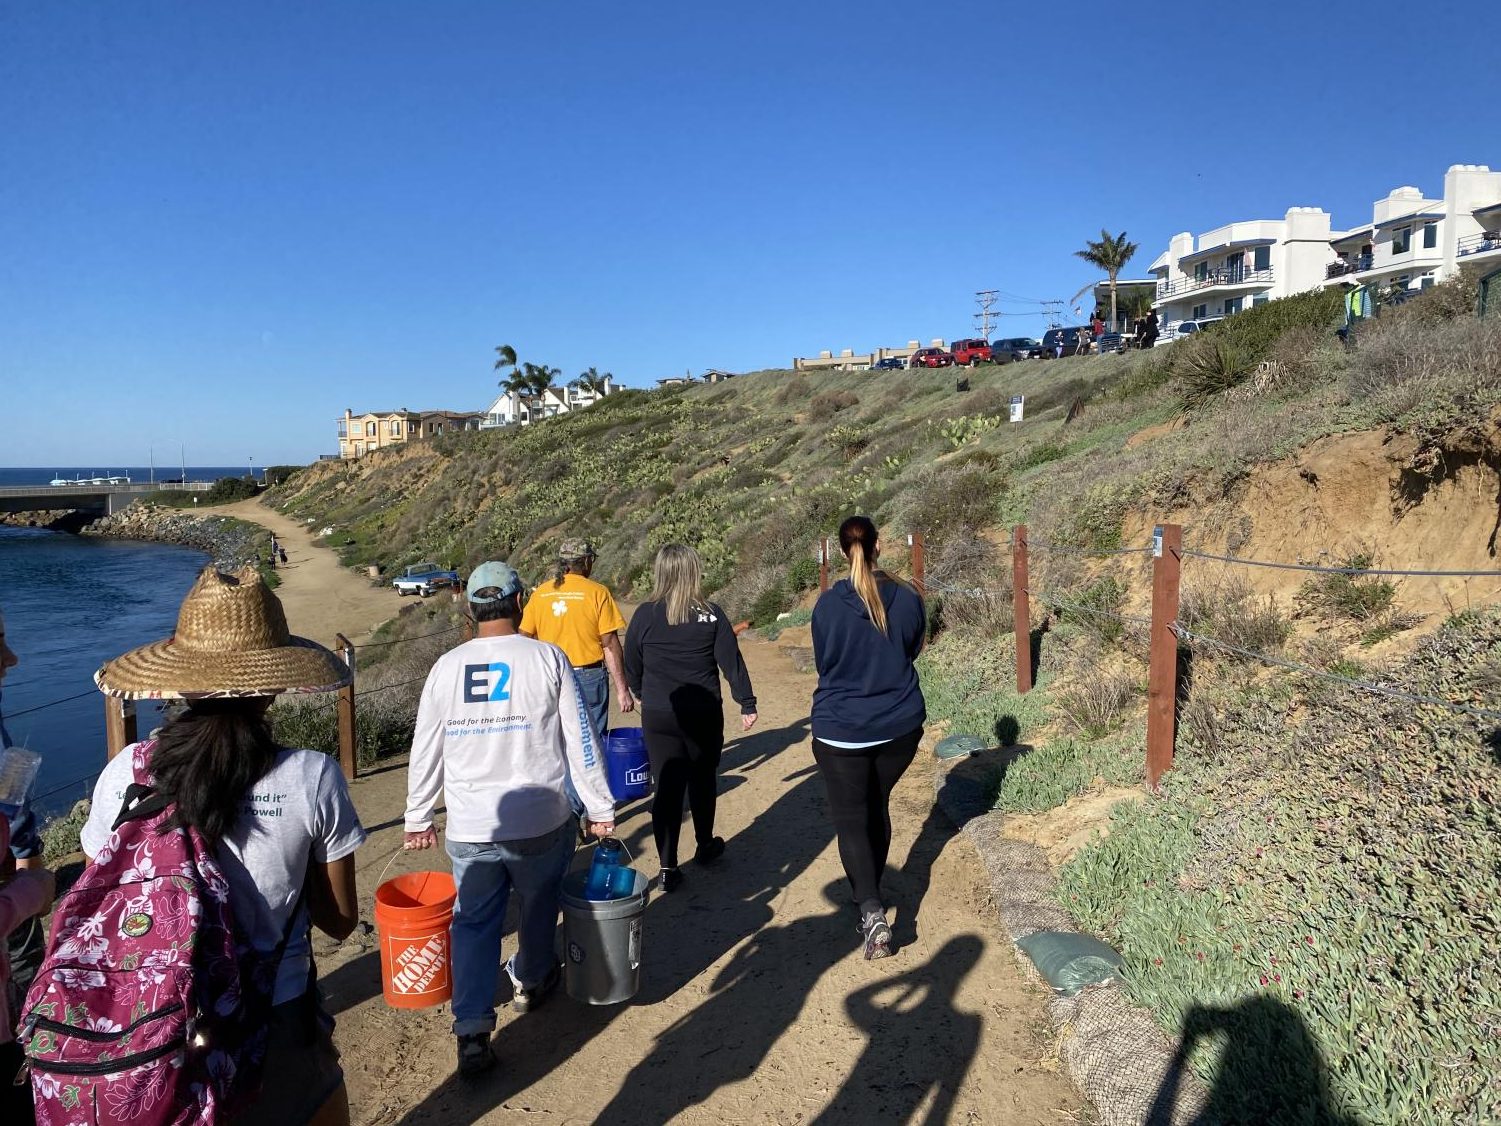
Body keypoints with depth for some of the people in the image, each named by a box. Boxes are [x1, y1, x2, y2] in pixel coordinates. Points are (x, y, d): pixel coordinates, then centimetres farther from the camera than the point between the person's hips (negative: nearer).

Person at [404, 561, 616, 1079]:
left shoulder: (446, 667, -1)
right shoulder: (548, 659, -9)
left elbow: (424, 751, 5)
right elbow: (581, 742, -8)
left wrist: (418, 818, 18)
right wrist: (600, 808, 2)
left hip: (469, 827, 2)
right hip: (541, 822, -1)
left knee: (473, 923, 14)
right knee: (539, 905, 22)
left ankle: (472, 1032, 9)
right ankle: (530, 981, 44)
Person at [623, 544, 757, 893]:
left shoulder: (644, 615, -7)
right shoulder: (711, 614, -9)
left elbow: (632, 666, 3)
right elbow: (731, 662, -7)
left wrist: (644, 694, 22)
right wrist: (747, 704, 2)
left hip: (657, 717, 0)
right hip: (704, 715, 0)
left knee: (667, 787, 6)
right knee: (703, 781, 19)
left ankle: (667, 868, 7)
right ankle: (705, 846, 38)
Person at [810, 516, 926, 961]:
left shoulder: (828, 603, -13)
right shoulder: (908, 599, -8)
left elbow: (822, 663, 0)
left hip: (841, 729, -3)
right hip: (900, 724, 3)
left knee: (851, 819, 5)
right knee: (878, 807, 23)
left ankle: (871, 911, -11)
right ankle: (871, 892, 37)